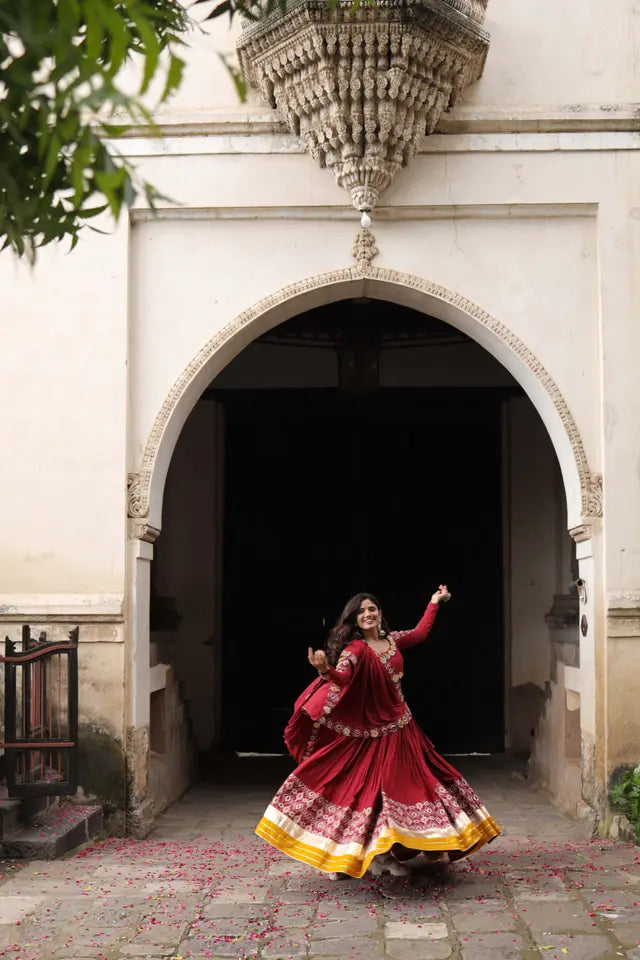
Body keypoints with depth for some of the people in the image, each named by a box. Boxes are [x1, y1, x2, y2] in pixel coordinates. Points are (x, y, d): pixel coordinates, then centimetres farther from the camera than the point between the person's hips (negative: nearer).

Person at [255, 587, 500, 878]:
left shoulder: (392, 640, 6)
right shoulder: (355, 648, -13)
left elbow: (420, 632, 25)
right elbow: (342, 677, -30)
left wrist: (434, 602, 33)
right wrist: (325, 670, -52)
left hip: (400, 728, 6)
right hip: (371, 731, -6)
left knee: (401, 785, 6)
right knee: (366, 786, -6)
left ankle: (385, 853, 14)